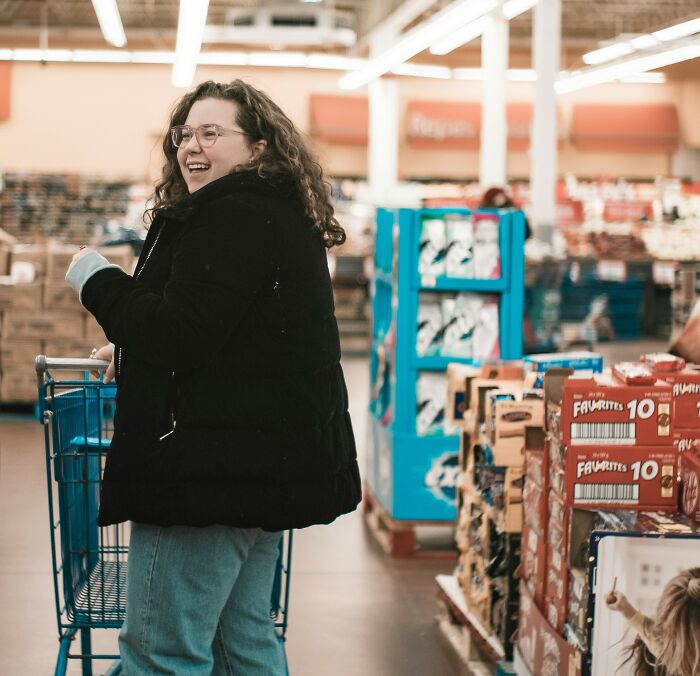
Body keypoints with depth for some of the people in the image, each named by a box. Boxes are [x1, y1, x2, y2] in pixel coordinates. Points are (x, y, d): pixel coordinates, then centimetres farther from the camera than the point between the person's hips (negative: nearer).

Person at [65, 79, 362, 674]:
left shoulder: (233, 216, -16)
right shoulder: (280, 213, 18)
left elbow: (181, 337, -23)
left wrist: (97, 279, -10)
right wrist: (132, 350, 27)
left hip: (214, 464, -11)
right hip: (268, 463, 11)